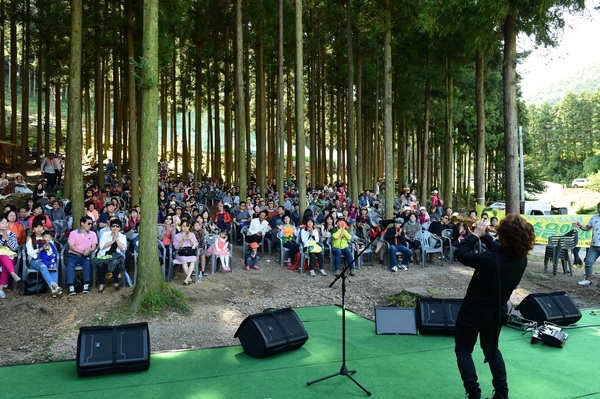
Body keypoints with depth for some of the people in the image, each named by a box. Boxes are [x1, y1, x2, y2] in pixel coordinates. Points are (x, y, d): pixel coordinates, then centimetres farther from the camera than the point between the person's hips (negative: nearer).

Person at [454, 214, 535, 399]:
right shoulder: (522, 259, -13)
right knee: (491, 348, 28)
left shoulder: (490, 259, -34)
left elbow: (461, 254, -19)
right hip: (498, 311, 6)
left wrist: (475, 234, -9)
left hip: (473, 311, -6)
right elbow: (499, 249, 7)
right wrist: (483, 235, 4)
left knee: (463, 350, 13)